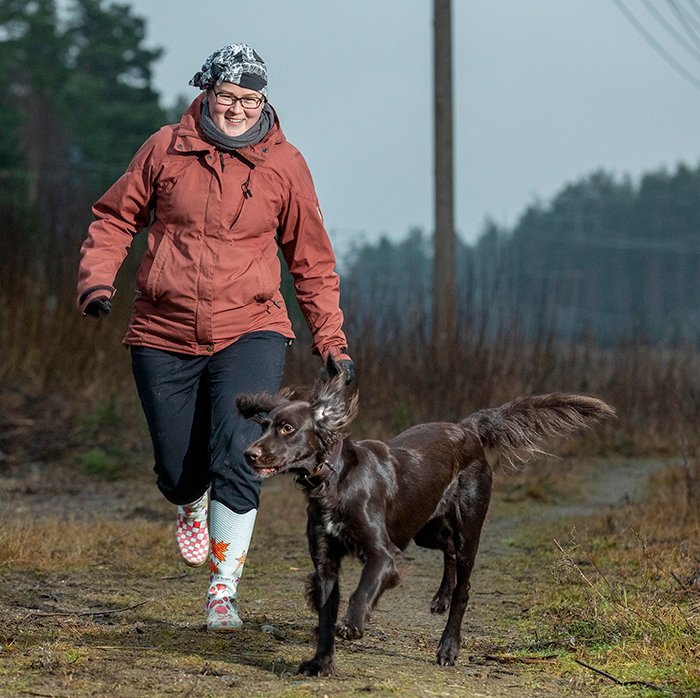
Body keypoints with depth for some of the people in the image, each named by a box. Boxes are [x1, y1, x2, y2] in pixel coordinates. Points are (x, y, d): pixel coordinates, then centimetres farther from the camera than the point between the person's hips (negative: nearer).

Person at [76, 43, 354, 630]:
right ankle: (194, 507, 46)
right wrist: (97, 278, -5)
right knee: (179, 470, 7)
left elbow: (312, 261, 9)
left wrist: (331, 341, 7)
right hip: (164, 338, 1)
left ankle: (224, 590, -10)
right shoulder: (166, 148, 1)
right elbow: (115, 217, 12)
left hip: (250, 333, -1)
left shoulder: (284, 164, 1)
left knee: (236, 455, -20)